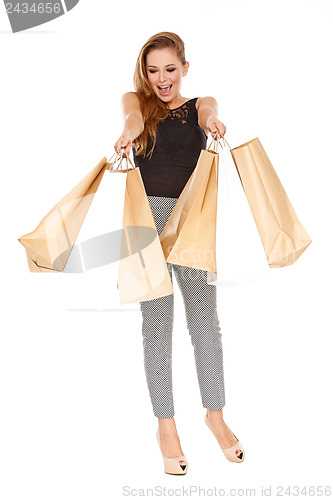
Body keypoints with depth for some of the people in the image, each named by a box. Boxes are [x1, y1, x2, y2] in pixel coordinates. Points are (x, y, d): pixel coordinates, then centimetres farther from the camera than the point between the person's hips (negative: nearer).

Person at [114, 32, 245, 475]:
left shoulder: (200, 103, 11)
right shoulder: (135, 100, 9)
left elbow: (209, 115, -14)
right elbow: (134, 117, -16)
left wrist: (213, 123, -39)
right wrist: (129, 133, -40)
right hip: (147, 218, -1)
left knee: (205, 318, 3)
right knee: (157, 322, 2)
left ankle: (215, 414, 20)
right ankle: (166, 425, 13)